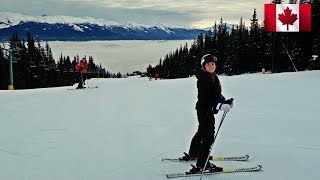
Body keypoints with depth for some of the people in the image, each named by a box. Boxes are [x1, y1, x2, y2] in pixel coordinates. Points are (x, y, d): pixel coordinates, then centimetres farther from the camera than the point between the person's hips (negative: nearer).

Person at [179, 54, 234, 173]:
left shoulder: (214, 77, 9)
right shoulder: (203, 79, -20)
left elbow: (216, 94, 16)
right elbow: (205, 98, -27)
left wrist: (225, 101, 0)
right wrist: (219, 105, -34)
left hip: (209, 110, 10)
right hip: (204, 110, -10)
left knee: (202, 132, 25)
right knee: (209, 137, -12)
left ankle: (192, 154, 44)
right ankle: (201, 165, -9)